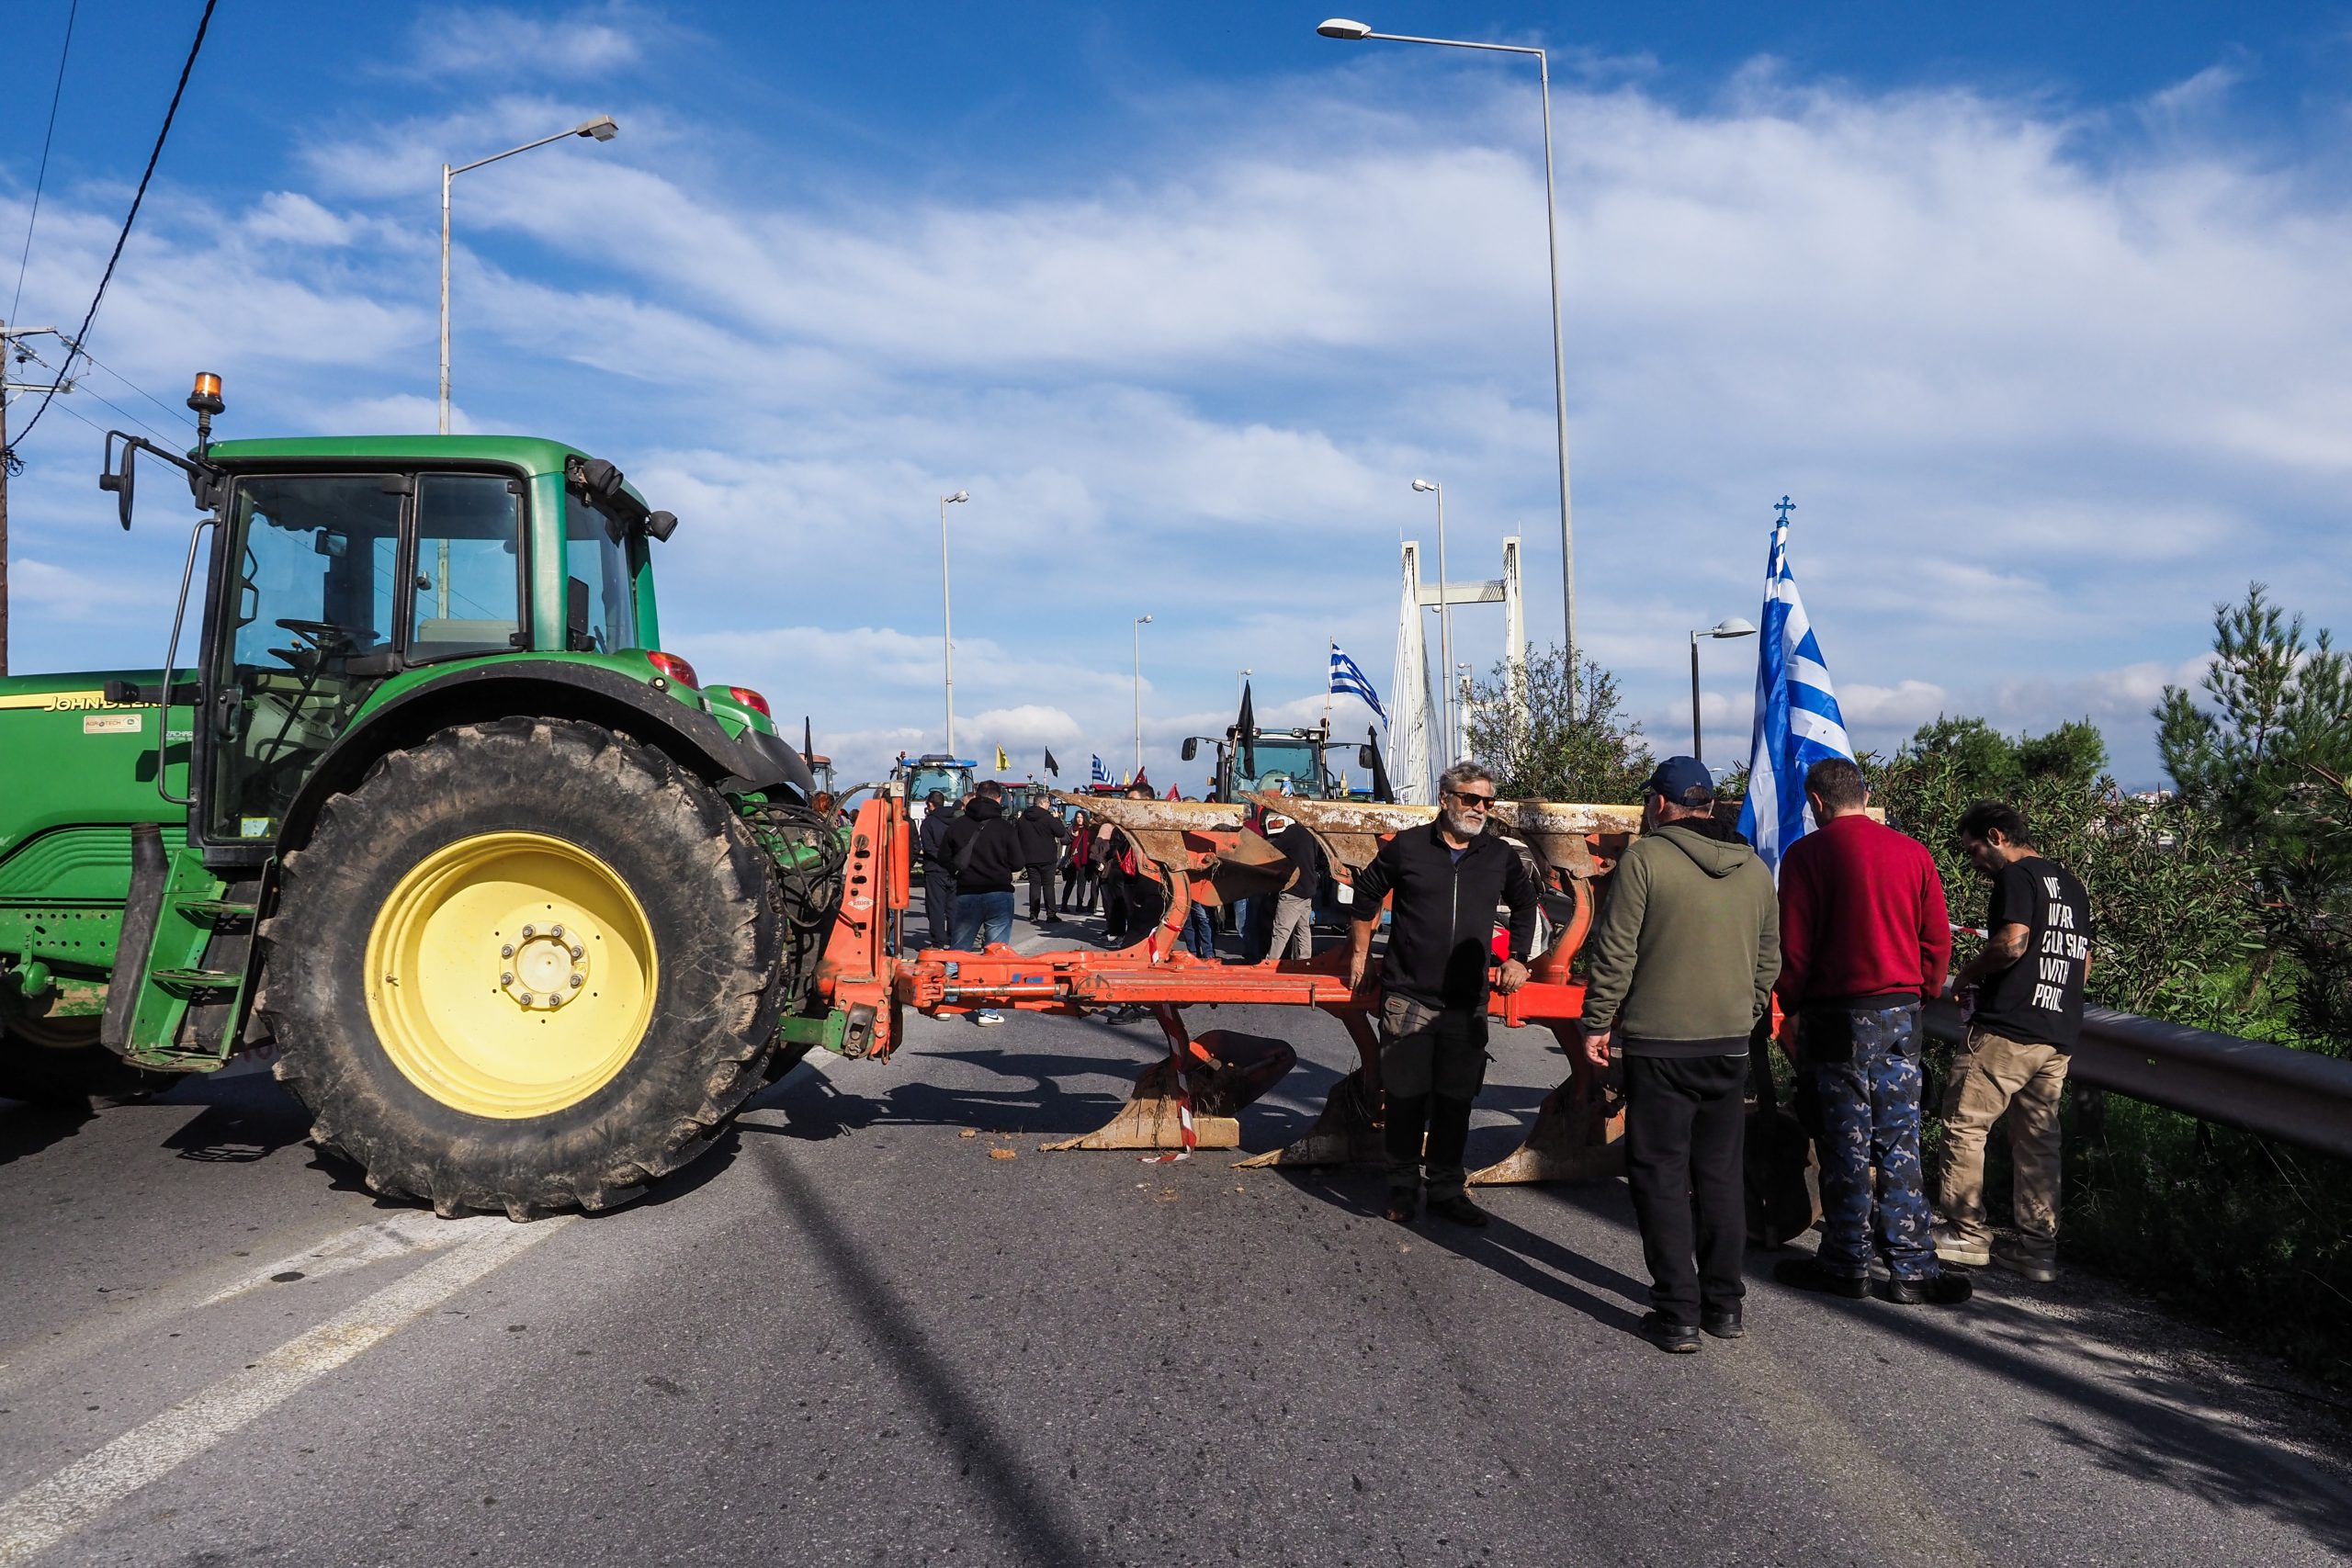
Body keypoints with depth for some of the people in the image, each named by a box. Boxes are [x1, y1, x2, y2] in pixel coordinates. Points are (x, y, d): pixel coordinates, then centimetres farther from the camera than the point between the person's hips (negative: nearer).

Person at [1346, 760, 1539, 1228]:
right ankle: (1402, 1188, 15)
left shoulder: (1500, 856, 6)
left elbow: (1524, 905, 24)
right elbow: (1367, 894, 12)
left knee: (1456, 1100, 7)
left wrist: (1517, 959, 17)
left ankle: (1447, 1189, 20)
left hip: (1467, 1004, 3)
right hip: (1407, 997, -2)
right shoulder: (1407, 847, -2)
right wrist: (1359, 955, 13)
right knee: (1406, 1097, 2)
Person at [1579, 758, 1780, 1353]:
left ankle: (1679, 1314, 3)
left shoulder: (1645, 858, -10)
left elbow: (1615, 952, -11)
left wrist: (1597, 1023, -2)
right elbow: (1769, 959, 15)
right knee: (1720, 1171, 15)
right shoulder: (1755, 868, 8)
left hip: (1659, 1042, -5)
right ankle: (1725, 1304, 22)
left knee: (1661, 1174, 2)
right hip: (1731, 1043, 6)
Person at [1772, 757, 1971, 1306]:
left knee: (1845, 1143, 4)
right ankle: (1911, 1267, 10)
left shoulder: (1807, 854, -7)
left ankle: (1846, 1264, 13)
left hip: (1837, 1015, -4)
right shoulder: (1912, 853, 5)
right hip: (1902, 1015, 4)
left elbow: (1794, 947, -8)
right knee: (1900, 1143, 8)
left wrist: (1791, 1005, 5)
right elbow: (1938, 941, 6)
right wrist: (1919, 995, 18)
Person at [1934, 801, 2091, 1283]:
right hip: (2059, 1034, 9)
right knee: (2038, 1140, 10)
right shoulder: (2071, 884, 20)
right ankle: (2038, 1247, 11)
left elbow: (2012, 942, -21)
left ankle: (1965, 1233, 4)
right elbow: (2084, 962, 23)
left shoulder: (2016, 876, -8)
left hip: (2007, 1028, -9)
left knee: (1964, 1124, 1)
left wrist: (1969, 972, -7)